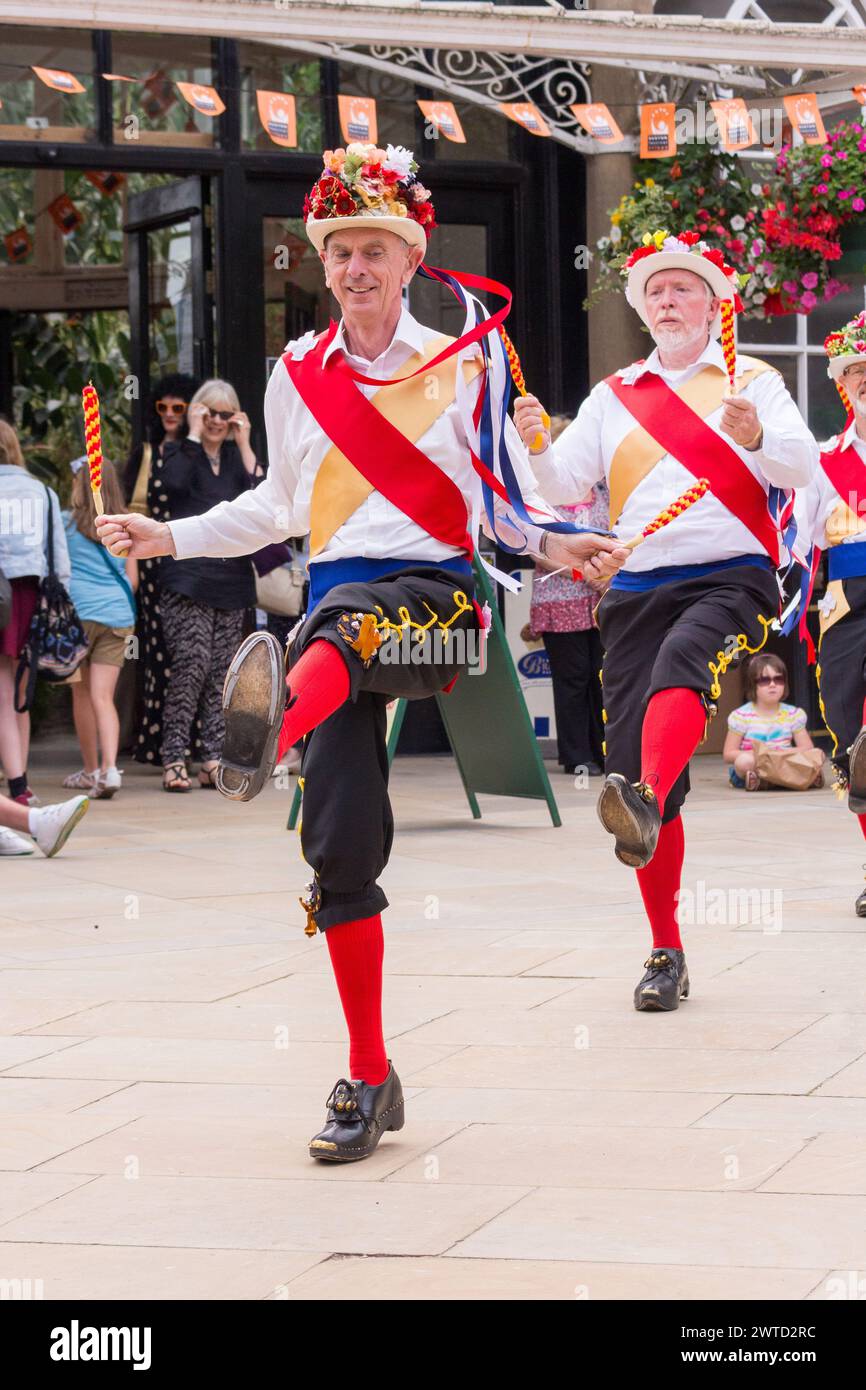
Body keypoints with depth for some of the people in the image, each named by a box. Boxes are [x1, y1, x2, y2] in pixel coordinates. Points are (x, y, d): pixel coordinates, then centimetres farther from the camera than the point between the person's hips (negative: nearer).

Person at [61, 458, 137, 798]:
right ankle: (109, 767, -20)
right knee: (103, 697, -1)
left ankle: (91, 770, 19)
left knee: (82, 694, 11)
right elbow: (132, 579, 14)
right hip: (118, 616, 3)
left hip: (78, 613, -3)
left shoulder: (65, 522, -1)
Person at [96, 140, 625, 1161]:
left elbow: (506, 495, 11)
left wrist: (552, 542, -9)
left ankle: (269, 730, -78)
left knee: (346, 615, -40)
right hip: (334, 600, 3)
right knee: (339, 841, -5)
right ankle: (368, 1078, 5)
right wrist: (171, 537, 16)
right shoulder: (298, 376, 13)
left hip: (434, 589, -3)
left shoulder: (464, 364, 6)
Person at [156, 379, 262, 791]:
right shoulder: (180, 452, 7)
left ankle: (214, 760, 5)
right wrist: (194, 434, -9)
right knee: (191, 663, -15)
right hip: (187, 578, -4)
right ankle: (173, 758, -13)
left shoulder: (238, 457, 16)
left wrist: (244, 445, -1)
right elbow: (174, 482, -17)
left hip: (231, 578, 4)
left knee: (221, 672, 3)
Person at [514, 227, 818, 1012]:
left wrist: (756, 438, -23)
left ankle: (645, 805, -63)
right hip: (637, 587, 4)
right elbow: (567, 488, 13)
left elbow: (803, 466, -3)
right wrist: (539, 447, -8)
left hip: (732, 577, -3)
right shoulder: (614, 397, 19)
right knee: (630, 756, -3)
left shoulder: (752, 381, 11)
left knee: (683, 662, -37)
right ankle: (666, 953, 5)